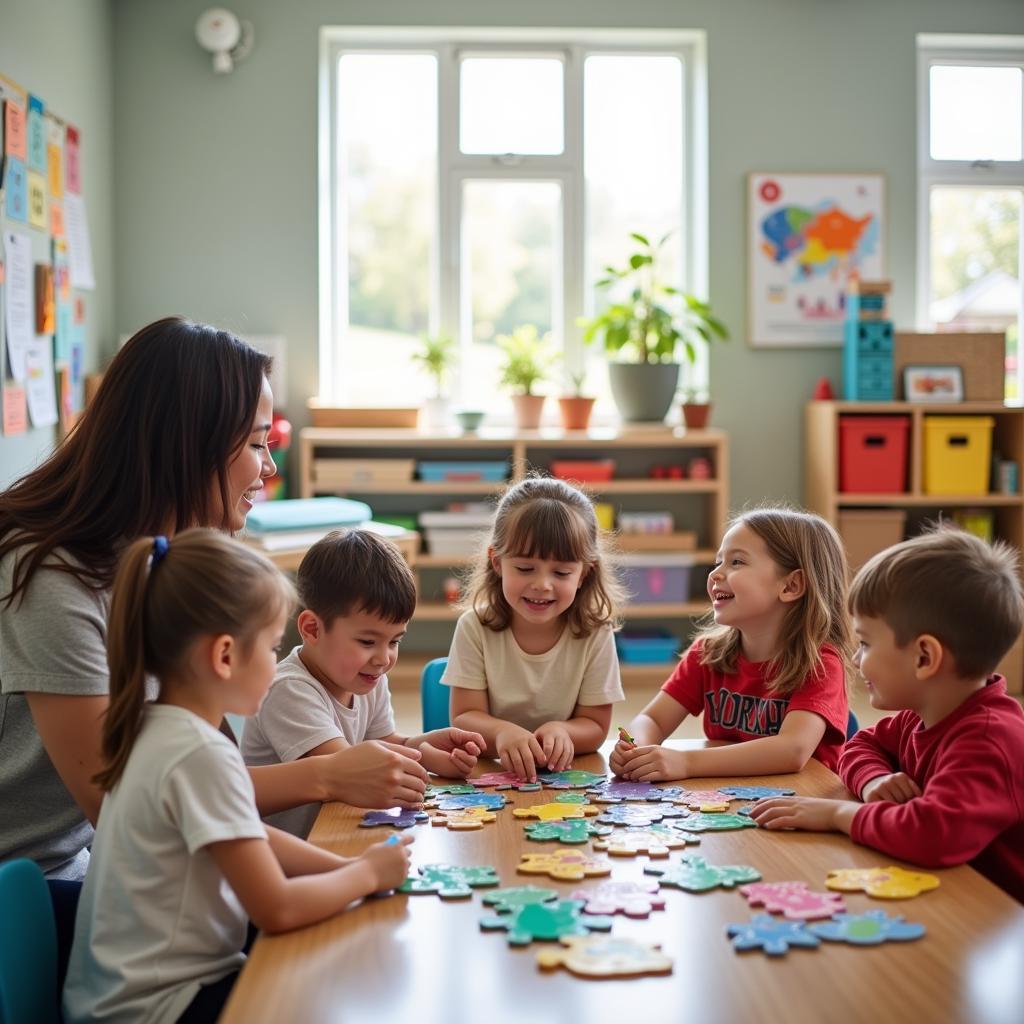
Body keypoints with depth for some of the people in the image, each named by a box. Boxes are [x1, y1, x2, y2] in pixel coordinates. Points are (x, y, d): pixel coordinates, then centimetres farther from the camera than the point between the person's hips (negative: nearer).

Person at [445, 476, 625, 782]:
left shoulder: (595, 635, -7)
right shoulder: (474, 628, -6)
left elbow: (596, 727, -2)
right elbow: (465, 717, -7)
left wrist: (561, 731, -24)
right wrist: (501, 732, -29)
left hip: (565, 777, 1)